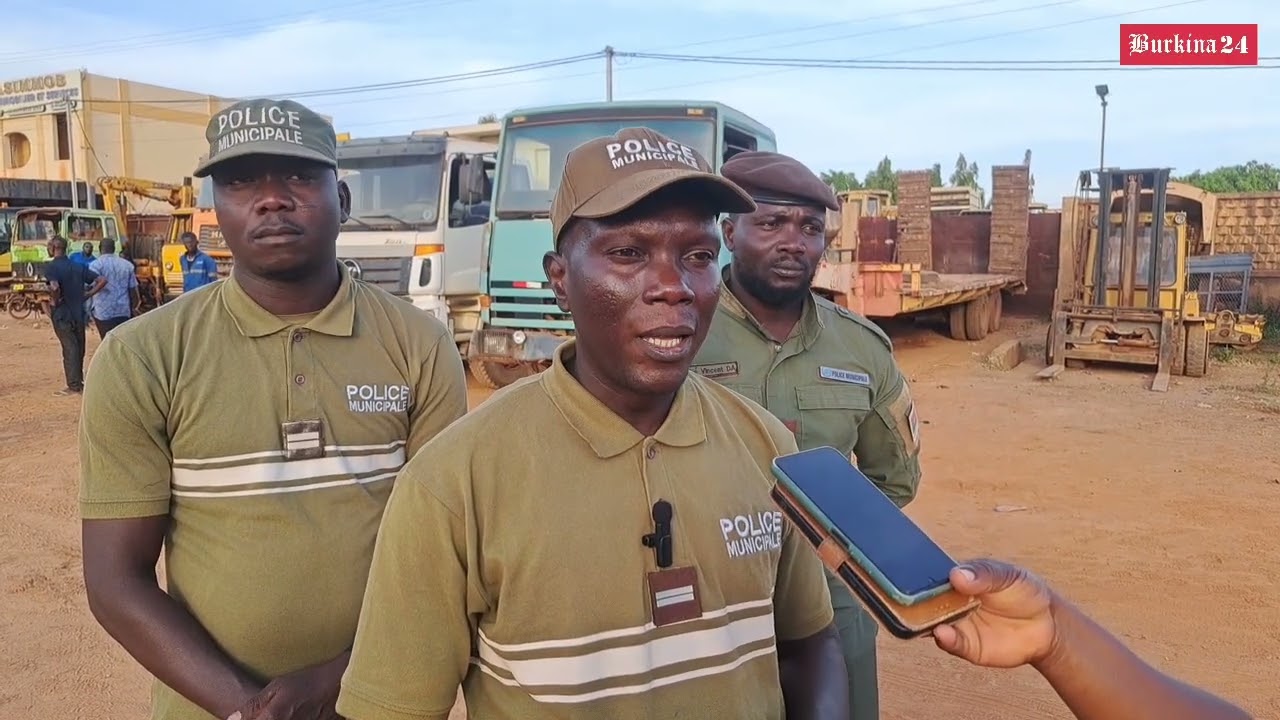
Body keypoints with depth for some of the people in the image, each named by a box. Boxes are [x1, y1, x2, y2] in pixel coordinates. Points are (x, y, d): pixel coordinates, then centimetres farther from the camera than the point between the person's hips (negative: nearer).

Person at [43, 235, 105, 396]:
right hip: (79, 313, 5)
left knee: (69, 348, -2)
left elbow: (54, 287, -30)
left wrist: (54, 301, -13)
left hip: (62, 314, -5)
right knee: (79, 347, 14)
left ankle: (74, 386, 1)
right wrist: (87, 295, 4)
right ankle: (79, 381, 23)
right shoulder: (78, 266, 7)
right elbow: (102, 280, 4)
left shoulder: (51, 267, -11)